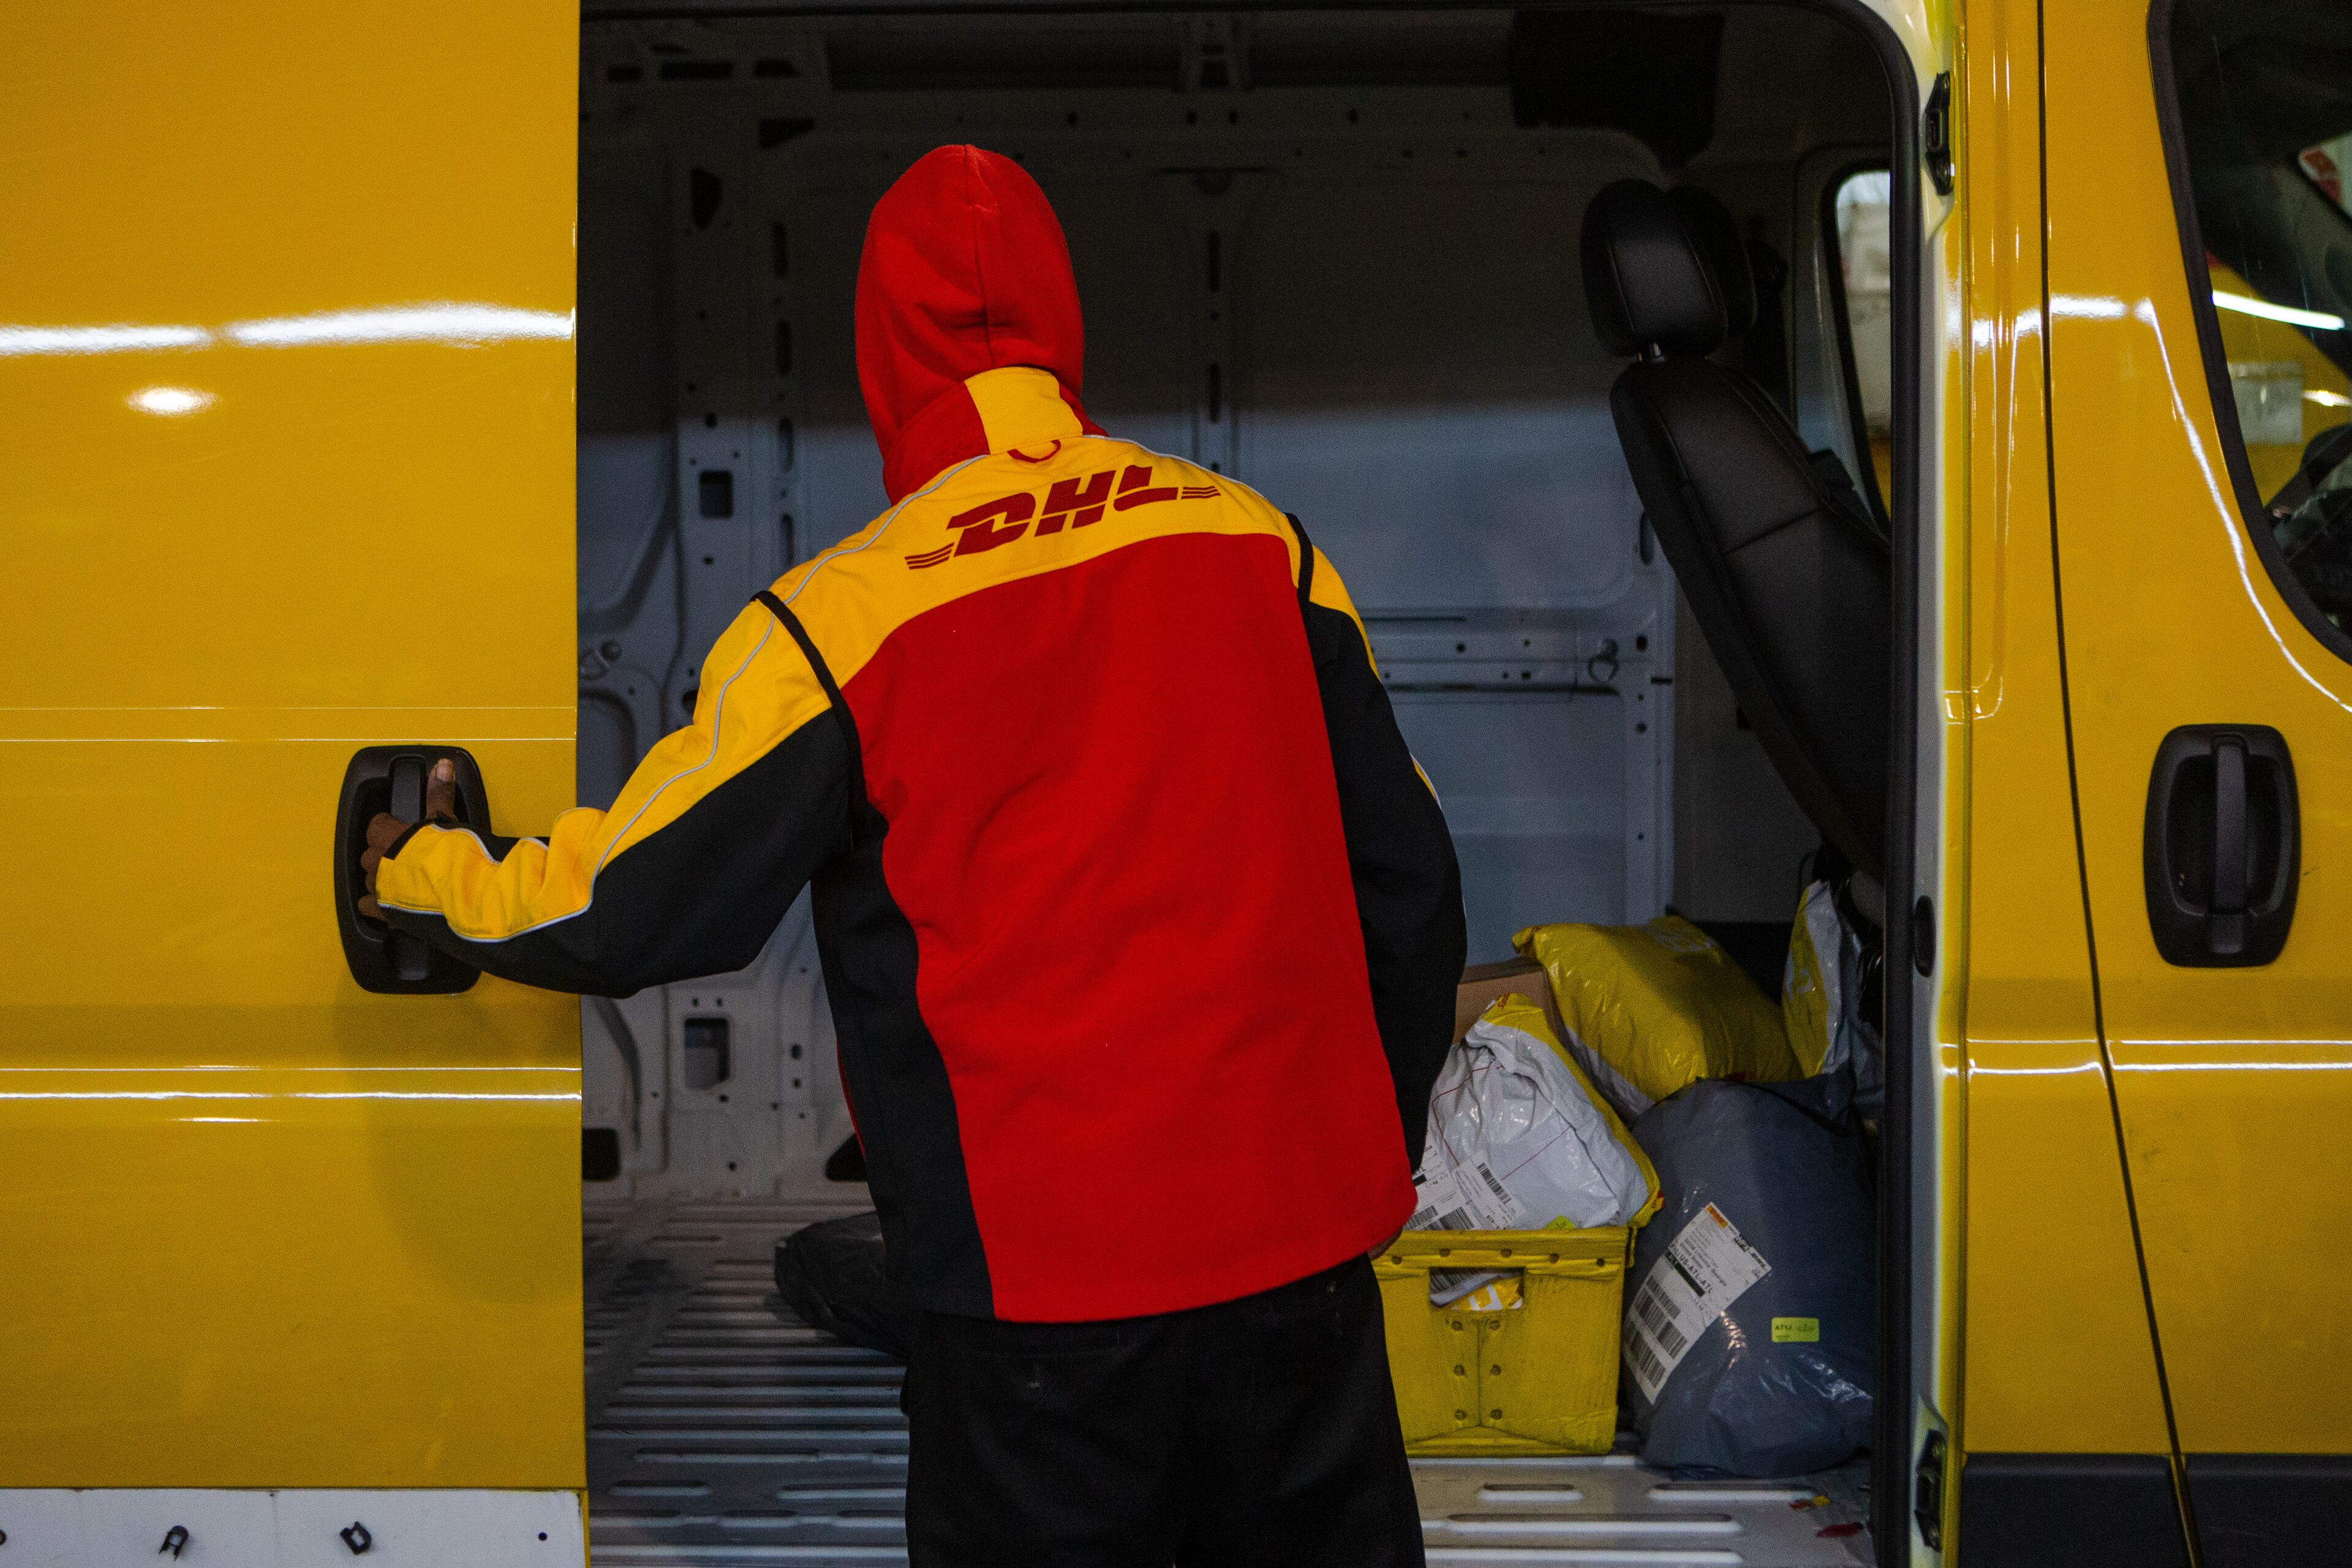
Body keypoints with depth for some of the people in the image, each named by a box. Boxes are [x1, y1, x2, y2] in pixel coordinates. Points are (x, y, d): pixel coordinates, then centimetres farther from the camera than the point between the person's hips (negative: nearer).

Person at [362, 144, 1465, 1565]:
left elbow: (630, 906, -2)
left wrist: (424, 875, 19)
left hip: (1042, 1268, -3)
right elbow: (1406, 880, 7)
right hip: (1302, 1233, 3)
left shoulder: (839, 619, -10)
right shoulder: (1260, 542, 1)